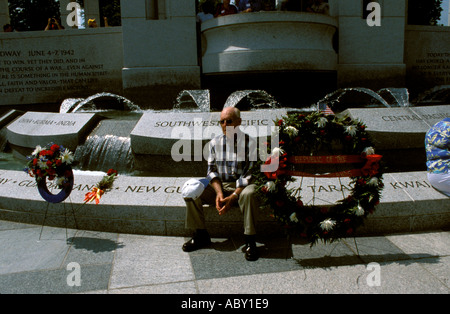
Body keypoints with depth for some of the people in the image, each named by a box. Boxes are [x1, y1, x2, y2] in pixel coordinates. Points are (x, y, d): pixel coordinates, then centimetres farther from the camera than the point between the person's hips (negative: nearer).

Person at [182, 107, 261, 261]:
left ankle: (250, 241, -22)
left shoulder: (250, 143, -11)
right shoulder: (215, 142, 2)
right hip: (221, 185, 4)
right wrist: (219, 192, -13)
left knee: (249, 194, -39)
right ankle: (201, 235, 1)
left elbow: (249, 175, -13)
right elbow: (212, 170, 4)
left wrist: (232, 197, -21)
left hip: (242, 186, -4)